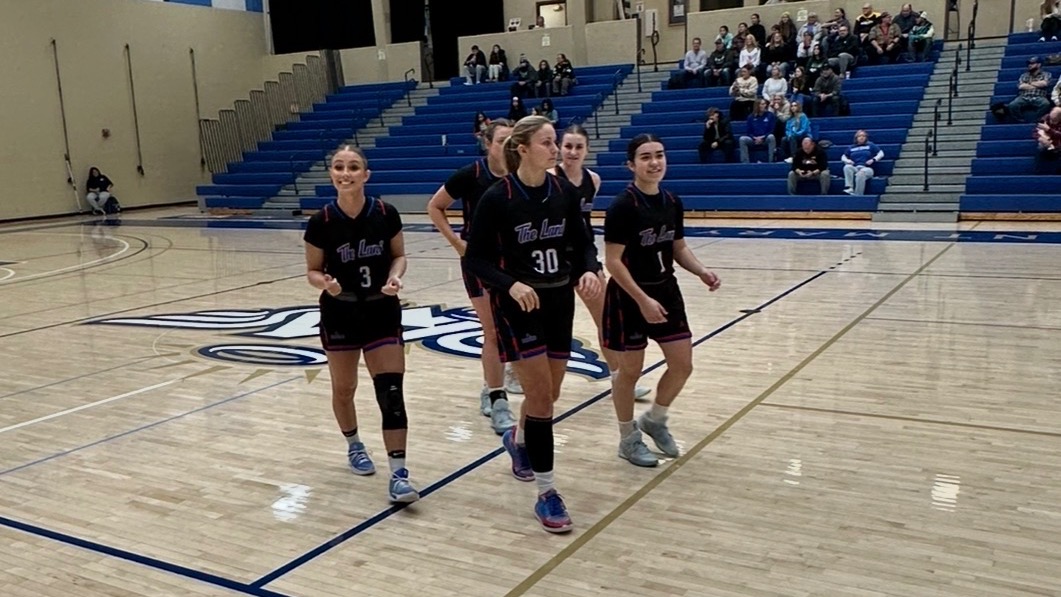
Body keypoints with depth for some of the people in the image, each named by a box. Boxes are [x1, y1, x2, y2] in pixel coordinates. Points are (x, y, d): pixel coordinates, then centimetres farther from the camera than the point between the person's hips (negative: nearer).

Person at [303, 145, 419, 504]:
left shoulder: (386, 215, -11)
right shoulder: (321, 223, -13)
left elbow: (399, 255, 3)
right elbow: (313, 271, -2)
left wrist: (395, 276, -18)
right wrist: (324, 282, -25)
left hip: (382, 312, 0)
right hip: (340, 315, 0)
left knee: (391, 392, -8)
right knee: (343, 389, 15)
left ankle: (398, 474, -5)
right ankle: (354, 446, 43)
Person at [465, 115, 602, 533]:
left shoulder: (565, 192, -1)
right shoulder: (497, 198, -13)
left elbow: (582, 244, 5)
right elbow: (476, 258, -10)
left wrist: (589, 270, -16)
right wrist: (512, 285, -25)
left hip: (559, 302, 5)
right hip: (517, 306, -5)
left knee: (549, 394, 15)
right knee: (540, 396, -8)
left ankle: (518, 440, 48)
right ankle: (546, 494, 4)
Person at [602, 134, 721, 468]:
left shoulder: (673, 203, 3)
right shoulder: (622, 206, -18)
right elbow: (613, 261, -19)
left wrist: (701, 272, -5)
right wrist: (642, 299, -24)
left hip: (666, 292, 7)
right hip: (630, 297, -7)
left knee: (682, 365, 9)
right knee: (630, 370, 6)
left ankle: (654, 420, 34)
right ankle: (628, 439, 25)